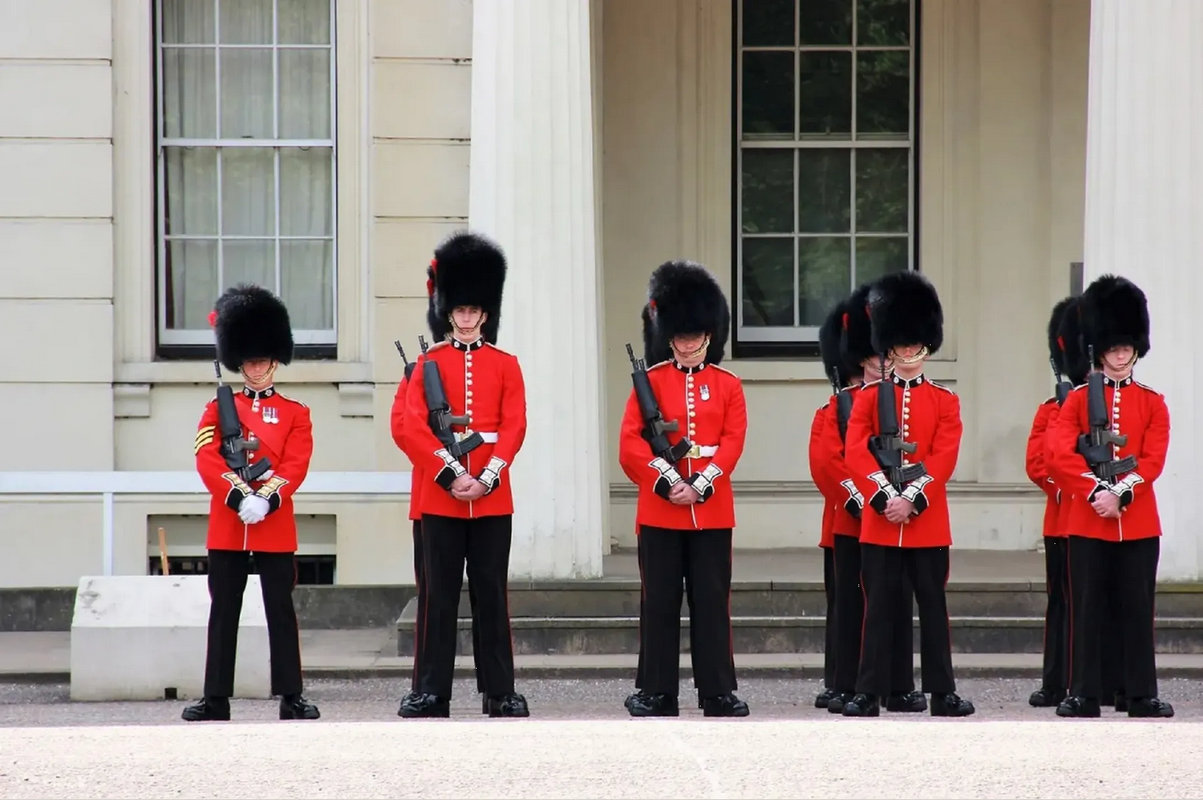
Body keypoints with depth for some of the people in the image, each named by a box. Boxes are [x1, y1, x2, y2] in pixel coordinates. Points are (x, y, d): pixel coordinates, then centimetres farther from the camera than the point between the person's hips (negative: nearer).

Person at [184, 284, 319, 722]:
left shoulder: (295, 413, 7)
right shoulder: (218, 409, 8)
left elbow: (296, 465, -5)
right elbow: (207, 460, -4)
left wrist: (267, 499, -20)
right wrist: (240, 497, -18)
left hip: (276, 524, -1)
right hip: (226, 524, 1)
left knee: (281, 610, 0)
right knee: (224, 612, 3)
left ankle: (290, 696, 3)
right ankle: (216, 698, 6)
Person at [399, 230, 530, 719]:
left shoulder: (505, 366, 8)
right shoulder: (429, 365, 6)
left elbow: (514, 428, -1)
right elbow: (414, 429, -3)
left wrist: (487, 478, -14)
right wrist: (451, 476, -14)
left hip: (492, 497, 0)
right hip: (440, 496, 0)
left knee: (492, 594, 3)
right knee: (440, 596, 1)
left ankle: (501, 693, 7)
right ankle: (433, 693, 4)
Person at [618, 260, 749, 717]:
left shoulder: (727, 386, 7)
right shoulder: (651, 382, 4)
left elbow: (733, 442, -2)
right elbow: (631, 443, -4)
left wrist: (700, 487, -14)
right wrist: (667, 481, -15)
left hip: (712, 509, 1)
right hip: (660, 509, -1)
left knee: (712, 602, 3)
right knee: (660, 603, 1)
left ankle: (718, 693, 7)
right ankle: (658, 694, 5)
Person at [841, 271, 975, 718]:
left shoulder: (944, 401, 5)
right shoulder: (869, 397, 5)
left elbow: (944, 458, -5)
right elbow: (856, 453, -5)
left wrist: (913, 498, -17)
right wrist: (886, 497, -16)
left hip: (927, 519, 0)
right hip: (879, 519, 0)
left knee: (933, 605, 5)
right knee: (880, 606, 1)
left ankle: (942, 692, 9)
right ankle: (869, 693, 3)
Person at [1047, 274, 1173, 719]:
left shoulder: (1152, 403, 8)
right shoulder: (1078, 400, 5)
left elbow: (1153, 460, -3)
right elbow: (1060, 456, -7)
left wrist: (1121, 494, -17)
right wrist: (1096, 492, -18)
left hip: (1139, 522, 1)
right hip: (1087, 522, -1)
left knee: (1137, 610, 3)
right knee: (1087, 610, 1)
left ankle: (1142, 697, 7)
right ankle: (1084, 696, 5)